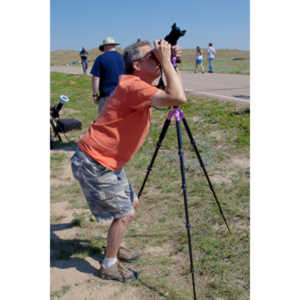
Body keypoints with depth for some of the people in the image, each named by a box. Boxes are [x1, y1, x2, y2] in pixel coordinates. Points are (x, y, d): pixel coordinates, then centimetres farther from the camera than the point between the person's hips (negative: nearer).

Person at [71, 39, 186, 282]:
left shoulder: (140, 84, 7)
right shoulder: (132, 85, -23)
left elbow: (171, 96, 21)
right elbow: (178, 98, -34)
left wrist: (170, 62, 6)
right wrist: (166, 62, -24)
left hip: (108, 162, 10)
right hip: (93, 164, -10)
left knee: (131, 204, 20)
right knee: (125, 213, 0)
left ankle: (114, 248, 40)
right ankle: (109, 266, 19)